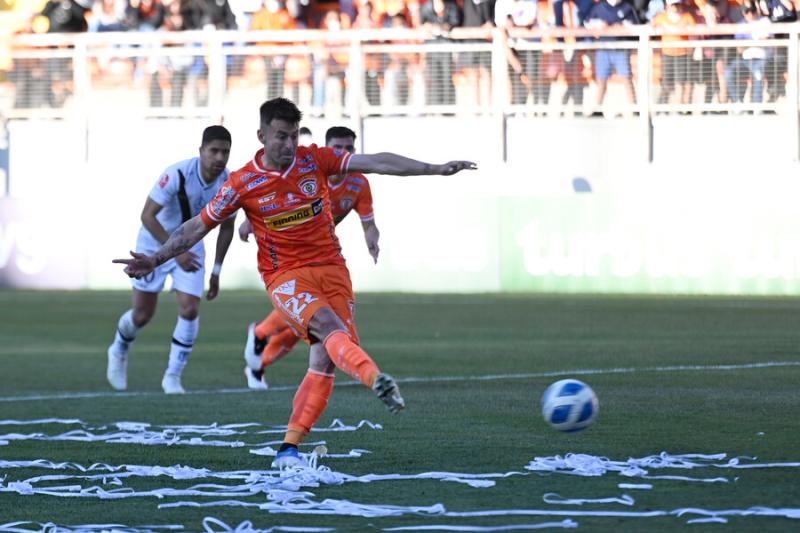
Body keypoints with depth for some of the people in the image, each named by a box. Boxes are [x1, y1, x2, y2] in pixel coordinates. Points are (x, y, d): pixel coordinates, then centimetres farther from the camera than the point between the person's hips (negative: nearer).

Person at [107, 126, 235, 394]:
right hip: (155, 242, -3)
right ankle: (119, 351, 38)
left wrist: (216, 271, 3)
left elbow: (226, 228, 2)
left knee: (189, 309, -14)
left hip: (191, 246, 3)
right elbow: (147, 215, -26)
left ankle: (173, 376, 2)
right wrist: (175, 251, -33)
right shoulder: (177, 174, -30)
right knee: (142, 314, 5)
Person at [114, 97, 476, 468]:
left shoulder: (315, 159, 1)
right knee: (328, 326, -32)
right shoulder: (242, 184, -4)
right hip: (286, 277, -3)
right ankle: (377, 379, -59)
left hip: (331, 270, 3)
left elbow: (376, 162, -1)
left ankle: (288, 448, -4)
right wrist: (155, 260, -3)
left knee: (324, 361, -9)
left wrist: (436, 169, -5)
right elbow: (197, 227, 4)